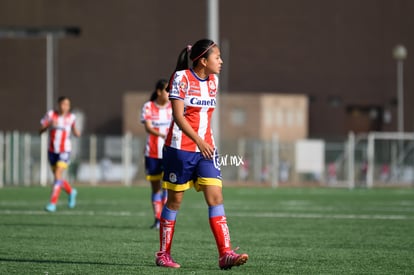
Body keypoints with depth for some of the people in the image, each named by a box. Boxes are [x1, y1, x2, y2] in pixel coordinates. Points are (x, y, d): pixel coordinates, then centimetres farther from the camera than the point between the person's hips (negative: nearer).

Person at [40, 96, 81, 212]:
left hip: (64, 151, -2)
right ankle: (71, 192, 42)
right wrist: (49, 125, -27)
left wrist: (77, 133, -8)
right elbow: (40, 131, -10)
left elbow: (74, 130, 15)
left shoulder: (71, 117, -4)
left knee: (58, 176, -17)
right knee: (57, 177, 14)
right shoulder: (51, 115, -6)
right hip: (52, 151, 2)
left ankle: (53, 203, -16)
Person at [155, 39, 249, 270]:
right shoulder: (182, 78, -10)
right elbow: (178, 116, -17)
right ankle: (163, 254, 15)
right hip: (180, 148, -6)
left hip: (205, 149, 6)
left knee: (216, 197, -8)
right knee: (175, 200, 3)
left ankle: (226, 254, -13)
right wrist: (198, 140, -26)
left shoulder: (213, 81, 10)